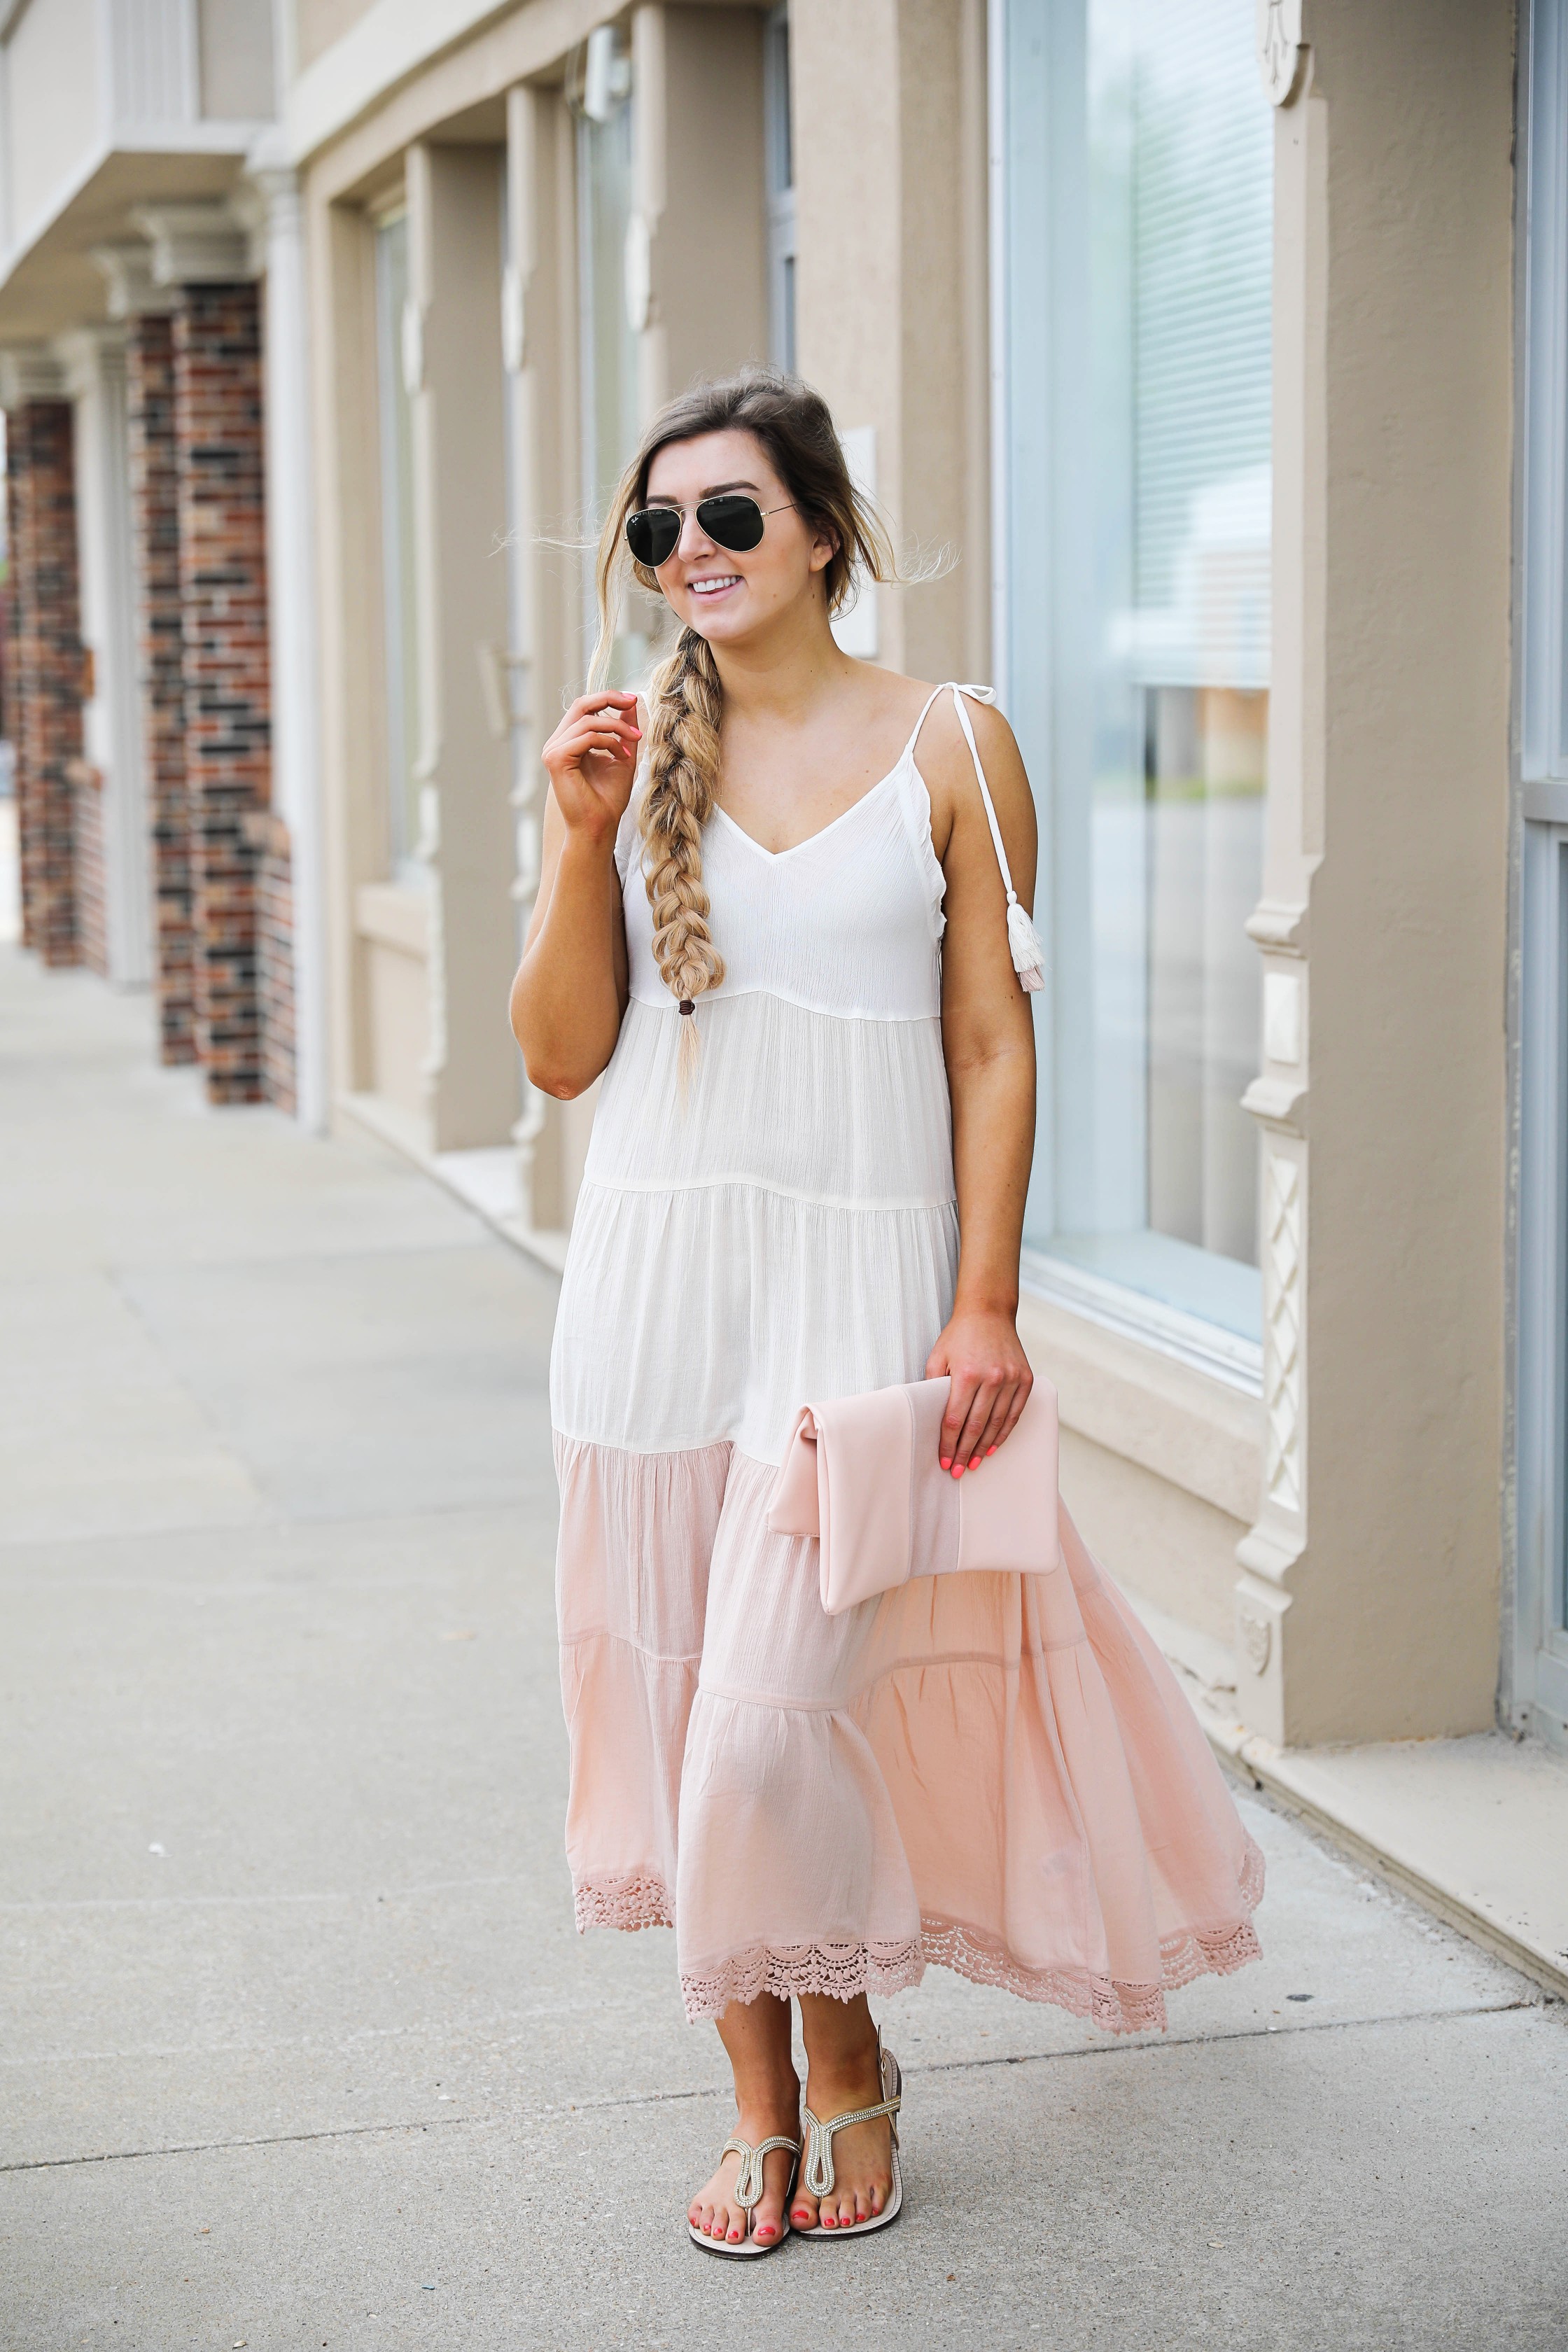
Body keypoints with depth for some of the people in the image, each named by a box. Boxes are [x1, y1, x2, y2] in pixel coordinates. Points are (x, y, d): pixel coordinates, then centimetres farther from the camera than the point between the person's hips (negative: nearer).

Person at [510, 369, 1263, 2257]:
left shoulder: (948, 745, 0)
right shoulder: (626, 752, 6)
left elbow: (992, 1043, -1)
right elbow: (561, 1056, 5)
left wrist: (986, 1302, -7)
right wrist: (580, 840, -8)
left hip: (860, 1269, -3)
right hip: (658, 1268, 3)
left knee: (782, 1699, -9)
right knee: (683, 1687, 7)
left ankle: (847, 2055, 18)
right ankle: (758, 2103, 22)